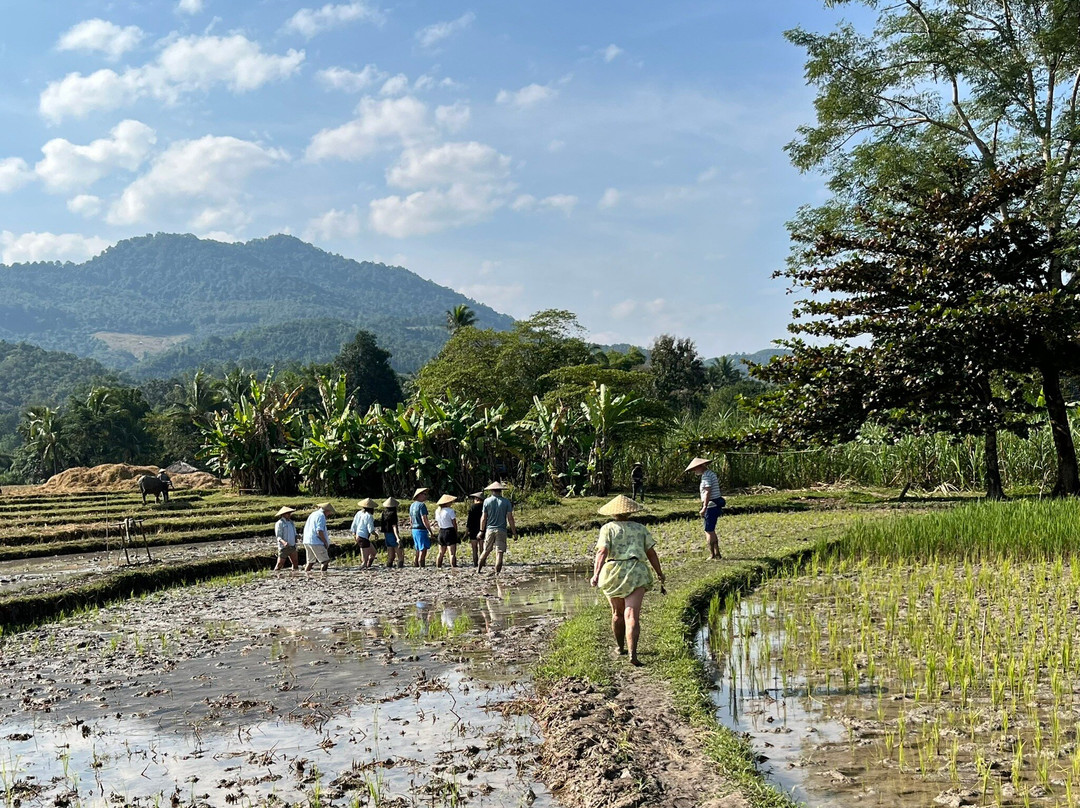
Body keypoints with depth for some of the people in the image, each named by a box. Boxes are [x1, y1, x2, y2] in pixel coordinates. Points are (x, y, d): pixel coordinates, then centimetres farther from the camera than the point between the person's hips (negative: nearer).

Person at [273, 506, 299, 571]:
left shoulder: (290, 522, 14)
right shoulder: (279, 523, -9)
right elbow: (278, 537, -15)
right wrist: (284, 542, -33)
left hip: (292, 547, 7)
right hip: (284, 548, -7)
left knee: (296, 565, 4)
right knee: (280, 565, -7)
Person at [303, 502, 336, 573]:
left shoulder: (313, 514, 19)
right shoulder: (321, 516, -10)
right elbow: (319, 532, -19)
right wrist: (325, 542, -9)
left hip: (307, 541, 9)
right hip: (315, 542, -9)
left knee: (310, 561, 16)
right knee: (325, 560, -5)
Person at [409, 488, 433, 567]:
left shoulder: (412, 505, 14)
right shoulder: (421, 505, -14)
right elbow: (424, 520, -20)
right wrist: (430, 530, -16)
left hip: (414, 530, 9)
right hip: (422, 530, -9)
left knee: (418, 551, 15)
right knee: (423, 550, -5)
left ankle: (415, 565, 16)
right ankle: (421, 566, -7)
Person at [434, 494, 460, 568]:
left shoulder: (437, 511, 7)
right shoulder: (450, 510, -12)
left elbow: (437, 522, 9)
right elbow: (454, 524, -9)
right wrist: (456, 533, 3)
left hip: (441, 532, 7)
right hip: (450, 532, -7)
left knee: (441, 553, 15)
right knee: (452, 553, -8)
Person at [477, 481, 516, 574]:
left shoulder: (487, 501, 1)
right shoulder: (506, 502, 0)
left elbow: (484, 518, 2)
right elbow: (510, 518, -3)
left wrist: (481, 531, 12)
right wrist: (514, 532, 2)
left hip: (490, 529, 1)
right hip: (501, 530, -1)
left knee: (486, 551, 12)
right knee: (499, 552, 0)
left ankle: (478, 569, 14)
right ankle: (497, 573, -3)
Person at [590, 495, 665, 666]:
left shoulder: (608, 528, 5)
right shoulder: (640, 528, 11)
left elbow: (602, 551, -10)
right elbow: (651, 553, 9)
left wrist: (596, 574, -19)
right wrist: (659, 573, 21)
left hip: (612, 574, 1)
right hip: (636, 572, -1)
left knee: (617, 613, 21)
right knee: (632, 615, -9)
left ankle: (620, 647, 37)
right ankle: (632, 654, -24)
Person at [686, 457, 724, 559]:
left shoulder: (706, 475, -15)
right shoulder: (711, 473, 16)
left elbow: (708, 492, -21)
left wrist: (704, 508, -22)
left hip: (711, 506, -10)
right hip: (715, 505, 10)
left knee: (709, 531, -4)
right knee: (711, 530, 17)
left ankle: (712, 555, -1)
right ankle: (717, 554, 20)